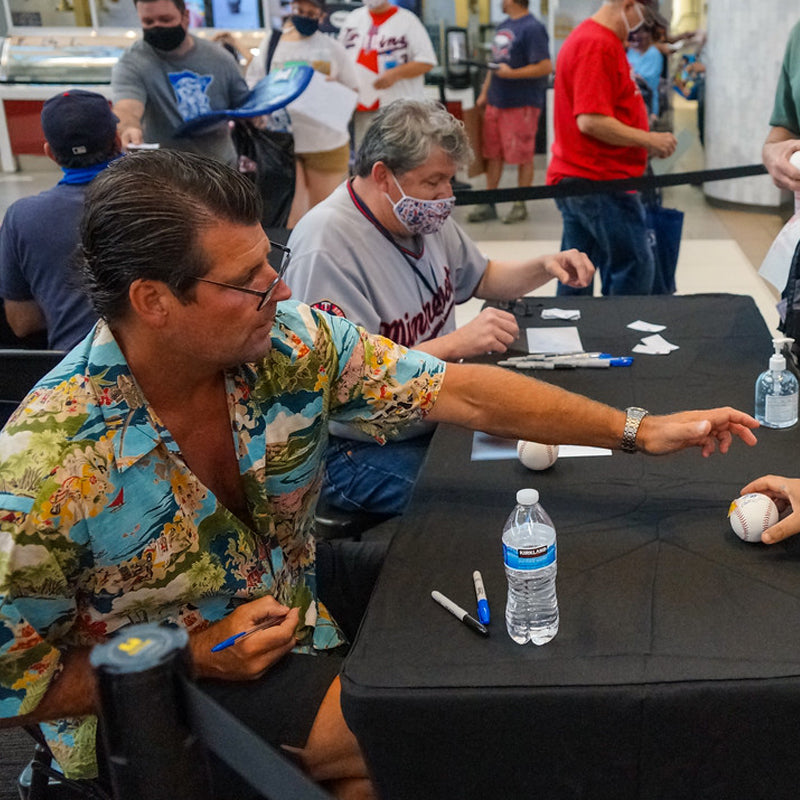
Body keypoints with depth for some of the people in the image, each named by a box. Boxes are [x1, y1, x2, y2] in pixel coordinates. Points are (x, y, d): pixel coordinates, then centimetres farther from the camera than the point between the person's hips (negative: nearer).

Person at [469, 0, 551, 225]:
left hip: (522, 104, -8)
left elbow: (545, 67, -18)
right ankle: (488, 205, 18)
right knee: (492, 154, 10)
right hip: (496, 101, 8)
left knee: (523, 156, 1)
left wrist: (511, 73, -19)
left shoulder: (532, 28, -11)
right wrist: (484, 93, 19)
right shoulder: (503, 26, 15)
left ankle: (520, 206, 10)